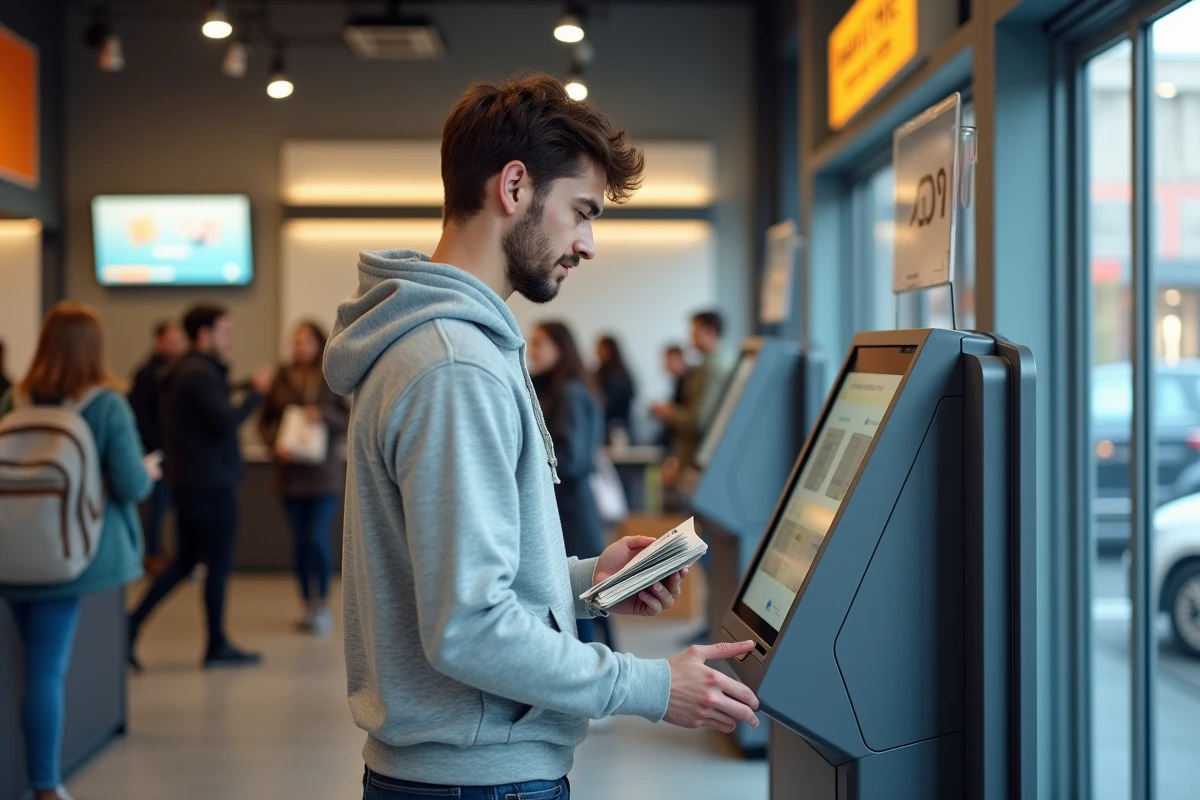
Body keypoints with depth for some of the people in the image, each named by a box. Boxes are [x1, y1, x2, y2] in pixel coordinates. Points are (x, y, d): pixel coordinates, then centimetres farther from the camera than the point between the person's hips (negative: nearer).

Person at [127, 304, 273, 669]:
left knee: (185, 560, 16)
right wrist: (256, 390, -15)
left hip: (187, 481, 10)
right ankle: (217, 646, 10)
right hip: (211, 483, -10)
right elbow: (225, 421, -24)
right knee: (219, 564, 1)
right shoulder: (201, 374, -17)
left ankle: (132, 624, 8)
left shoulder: (181, 371, 15)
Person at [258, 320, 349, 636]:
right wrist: (275, 442, -11)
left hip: (325, 472, -3)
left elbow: (351, 419, -2)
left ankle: (323, 604, 7)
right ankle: (309, 605, 20)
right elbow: (265, 420, 7)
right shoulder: (282, 378, 4)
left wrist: (324, 415, -18)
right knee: (301, 541, 8)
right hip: (291, 471, 3)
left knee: (316, 538, -10)